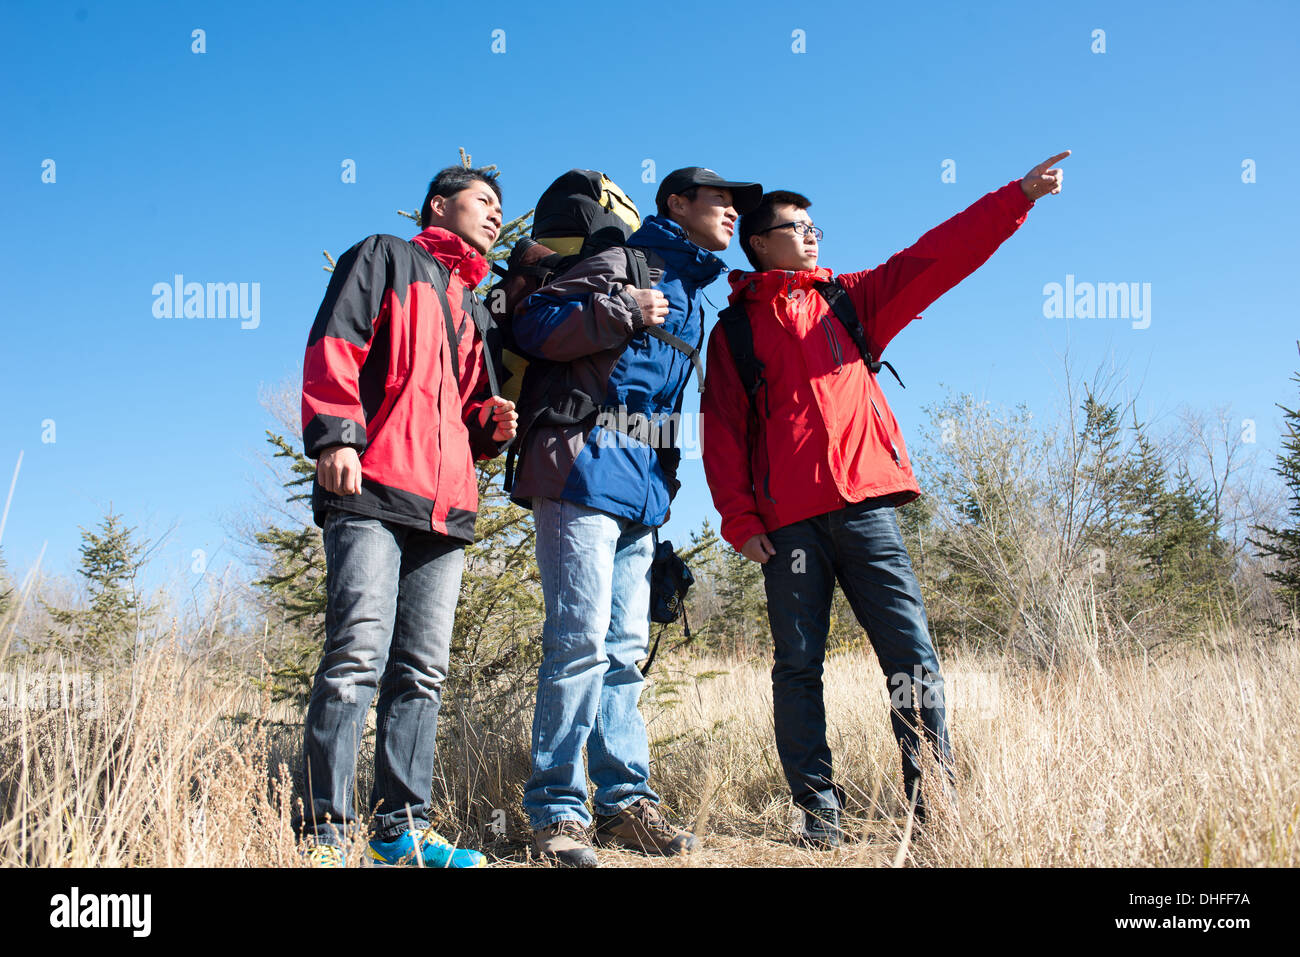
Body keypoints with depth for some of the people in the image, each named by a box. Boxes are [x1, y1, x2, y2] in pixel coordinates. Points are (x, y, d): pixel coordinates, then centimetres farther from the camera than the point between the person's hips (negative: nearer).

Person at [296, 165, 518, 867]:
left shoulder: (473, 310, 32)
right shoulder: (384, 258, 13)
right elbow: (334, 344, -2)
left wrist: (489, 423, 11)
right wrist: (335, 435, -16)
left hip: (445, 508, 7)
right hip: (372, 493, -7)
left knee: (423, 670, 3)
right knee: (357, 656, -15)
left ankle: (401, 827, 8)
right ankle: (326, 830, -11)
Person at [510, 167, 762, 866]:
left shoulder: (692, 295, 26)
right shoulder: (625, 262, 1)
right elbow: (533, 324, -9)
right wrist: (622, 312, -14)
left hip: (642, 487, 8)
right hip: (587, 470, -8)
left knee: (625, 648, 7)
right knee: (581, 638, -12)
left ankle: (625, 801, 12)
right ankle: (556, 809, -4)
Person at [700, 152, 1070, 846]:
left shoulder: (848, 301, 20)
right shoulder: (734, 331, 13)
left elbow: (935, 259, 11)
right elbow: (721, 430, 6)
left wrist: (1019, 195, 3)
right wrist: (739, 519, -5)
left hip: (864, 507, 2)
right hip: (788, 521, -1)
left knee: (912, 655, -5)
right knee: (798, 664, 1)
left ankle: (937, 803, 1)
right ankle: (818, 806, 10)